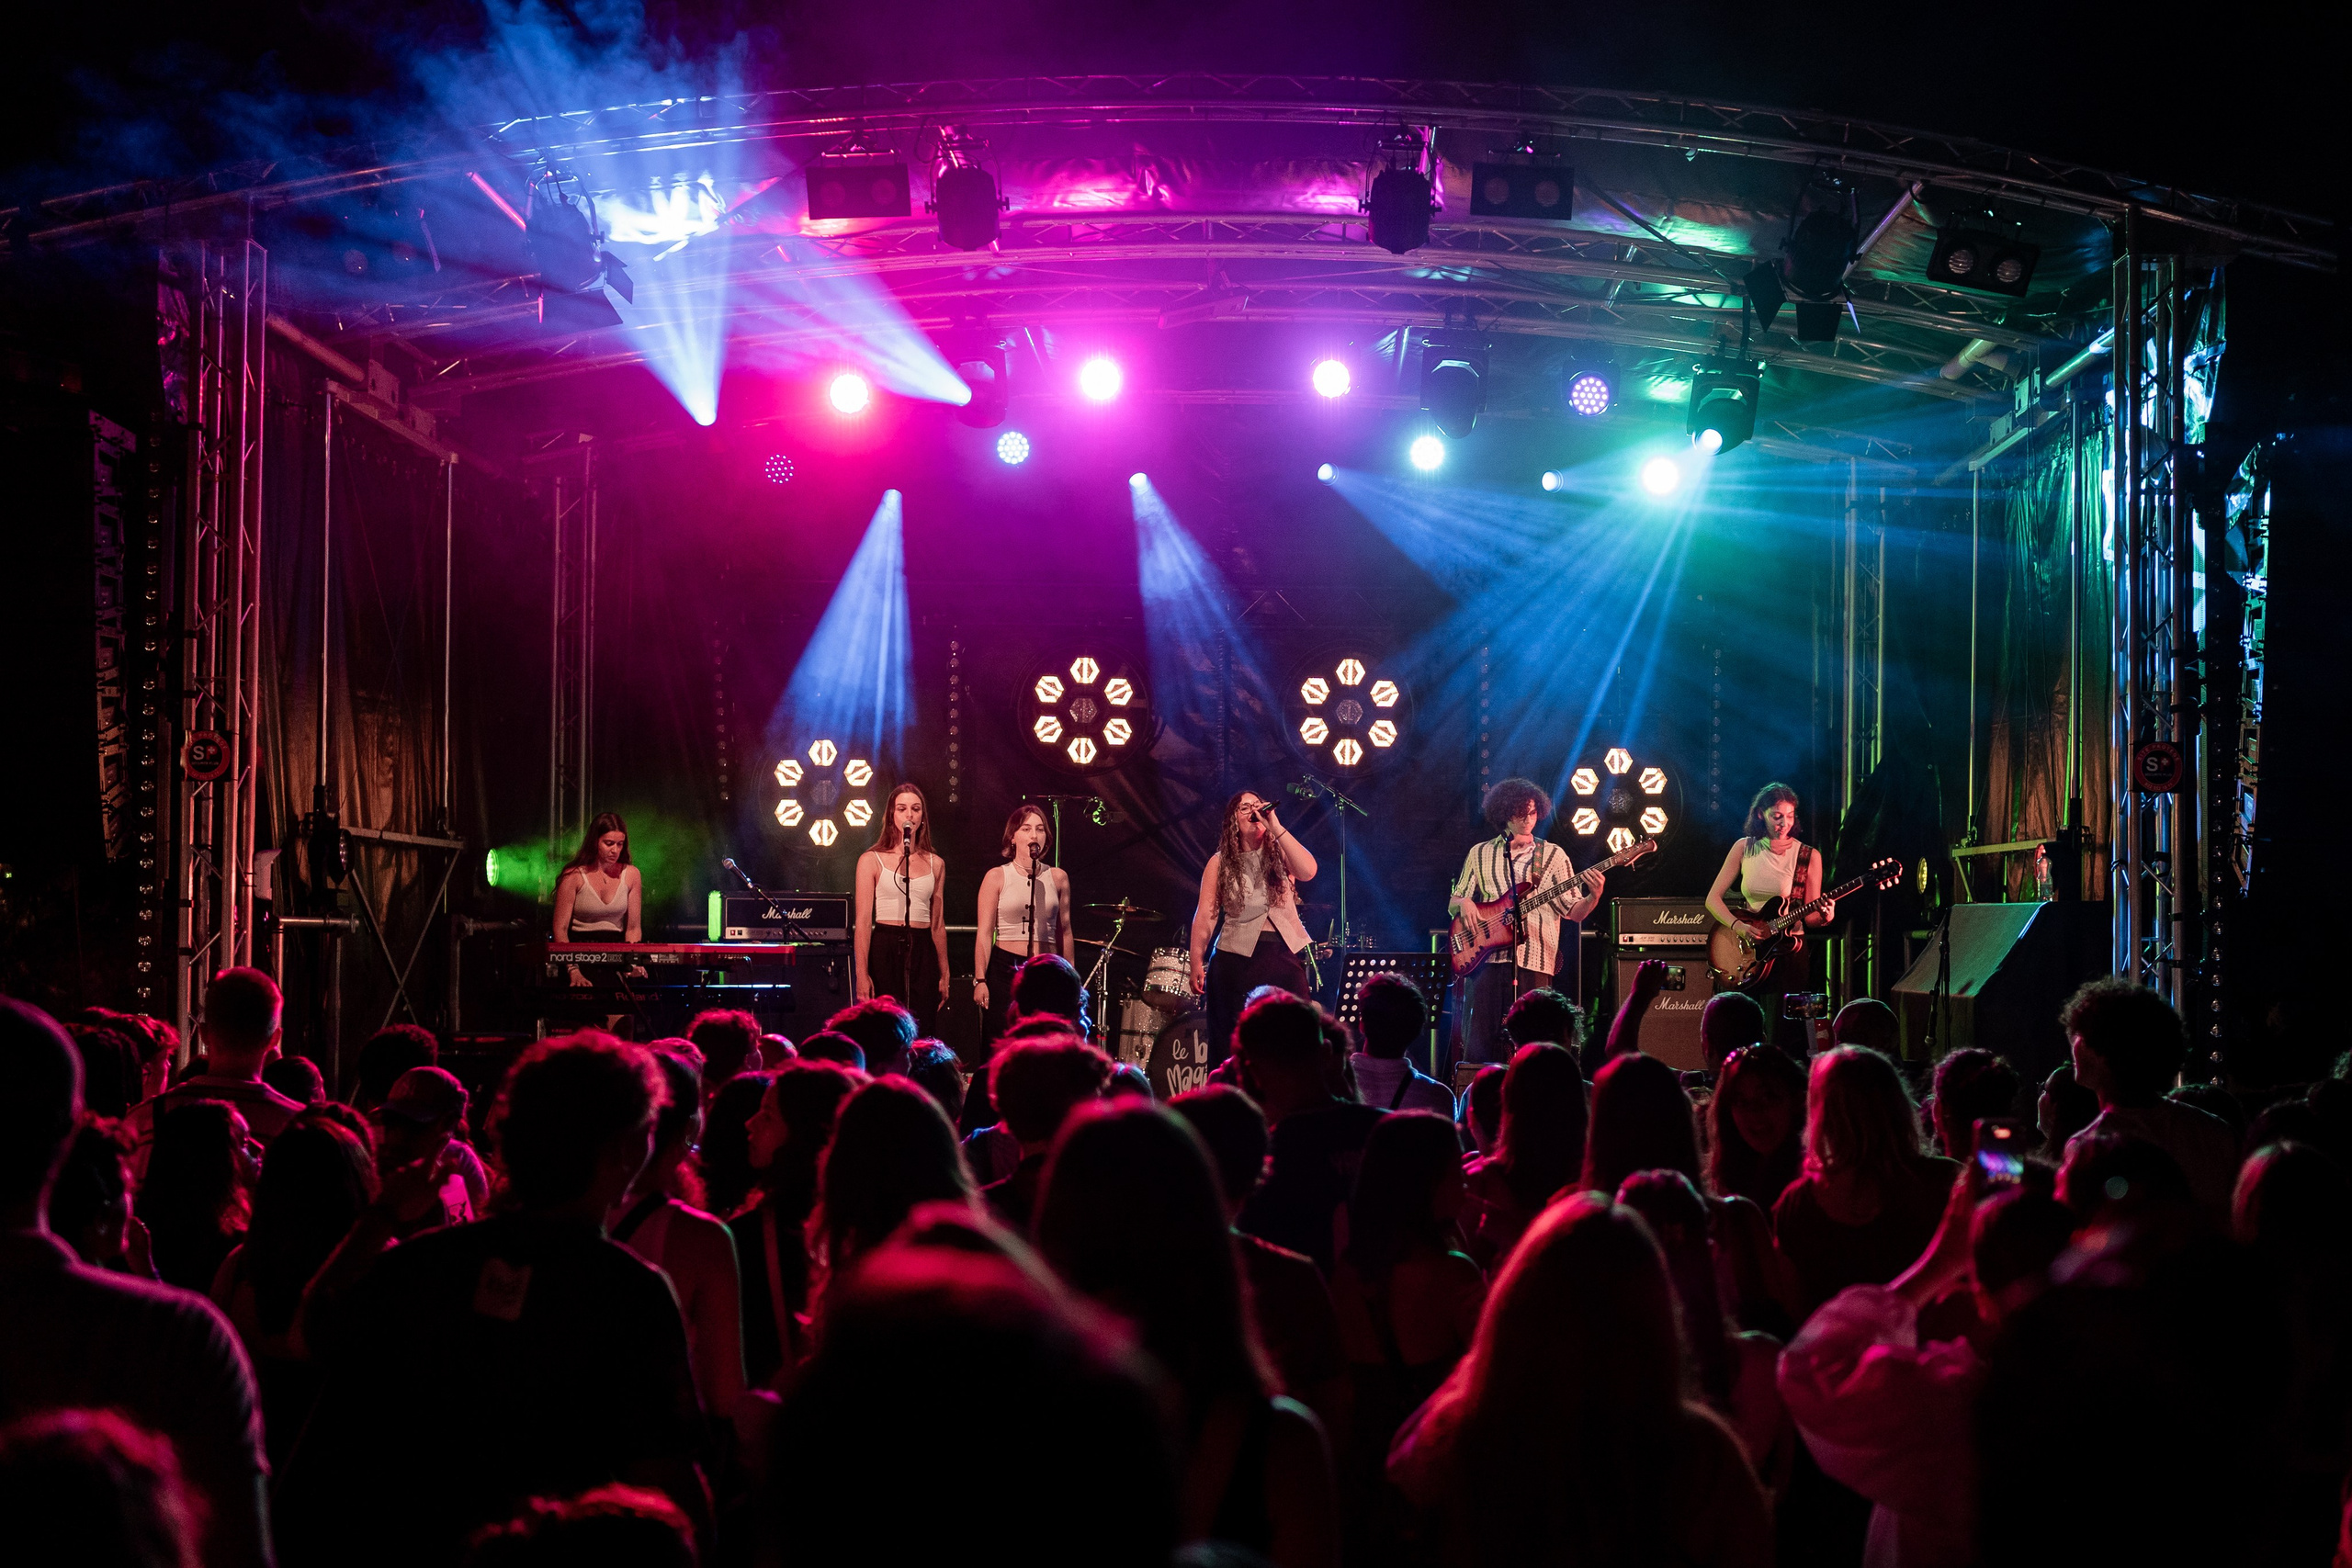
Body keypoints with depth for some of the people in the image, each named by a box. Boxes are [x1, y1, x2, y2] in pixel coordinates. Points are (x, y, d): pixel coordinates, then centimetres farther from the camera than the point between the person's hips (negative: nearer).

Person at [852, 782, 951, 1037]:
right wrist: (861, 974, -12)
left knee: (922, 1035, -2)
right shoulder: (872, 860, 2)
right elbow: (863, 921, -4)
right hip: (884, 951, -3)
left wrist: (944, 975, 14)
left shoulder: (935, 864, 13)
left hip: (923, 953, 3)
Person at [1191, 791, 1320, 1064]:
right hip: (1238, 957, -1)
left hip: (1285, 956, 1)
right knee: (1233, 1047, -1)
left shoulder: (1280, 853, 9)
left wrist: (1276, 827, -13)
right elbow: (1205, 914, 1)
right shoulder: (1220, 863, 7)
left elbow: (1308, 871, -13)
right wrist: (1197, 963, -6)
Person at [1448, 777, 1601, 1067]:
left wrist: (1592, 898, -14)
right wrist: (1464, 903, -5)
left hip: (1534, 959, -1)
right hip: (1485, 956, 1)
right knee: (1479, 1041, -6)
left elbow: (1573, 913, 7)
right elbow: (1452, 904, 18)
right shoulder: (1480, 853, 16)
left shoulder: (1553, 855, 12)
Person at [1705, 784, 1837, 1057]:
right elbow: (1713, 898, 2)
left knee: (1780, 1033, -7)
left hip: (1788, 950, -2)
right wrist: (1738, 926, -13)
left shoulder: (1808, 857, -1)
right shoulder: (1744, 848, 3)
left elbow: (1809, 918, 1)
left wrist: (1822, 917, -22)